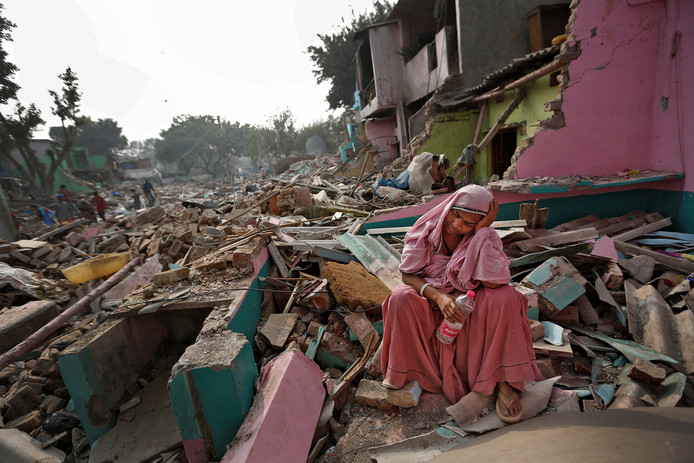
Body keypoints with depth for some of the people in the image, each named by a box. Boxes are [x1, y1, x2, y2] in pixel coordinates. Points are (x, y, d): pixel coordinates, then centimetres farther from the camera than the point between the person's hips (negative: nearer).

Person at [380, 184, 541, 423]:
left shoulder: (486, 237, -11)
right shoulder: (426, 228, -12)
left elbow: (494, 282, -28)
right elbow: (408, 275, -12)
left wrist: (482, 230, -26)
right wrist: (439, 296, -29)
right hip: (429, 305, 0)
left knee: (504, 298, -28)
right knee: (401, 298, -31)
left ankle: (505, 381, -13)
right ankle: (402, 374, -10)